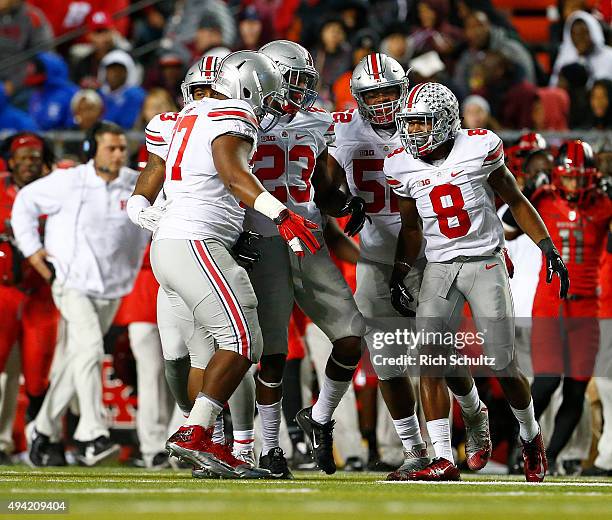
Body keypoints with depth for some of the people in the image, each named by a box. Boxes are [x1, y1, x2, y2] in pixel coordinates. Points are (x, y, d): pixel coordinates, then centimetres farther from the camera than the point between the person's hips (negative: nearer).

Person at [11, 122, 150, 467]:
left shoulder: (138, 185, 0)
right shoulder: (67, 182, -8)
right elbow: (26, 201, 5)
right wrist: (31, 248, 1)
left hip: (112, 290, 4)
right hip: (73, 283, -4)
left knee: (78, 360, 10)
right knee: (90, 347, -23)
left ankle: (44, 429, 26)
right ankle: (92, 434, -27)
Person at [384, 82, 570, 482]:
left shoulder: (479, 148, -9)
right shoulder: (402, 167, 1)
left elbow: (516, 201, 3)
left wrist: (550, 251, -1)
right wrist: (400, 274, 2)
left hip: (486, 264, -3)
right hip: (439, 268, 3)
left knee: (503, 365, -4)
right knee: (430, 361, -13)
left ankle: (531, 438, 24)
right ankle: (444, 461, -12)